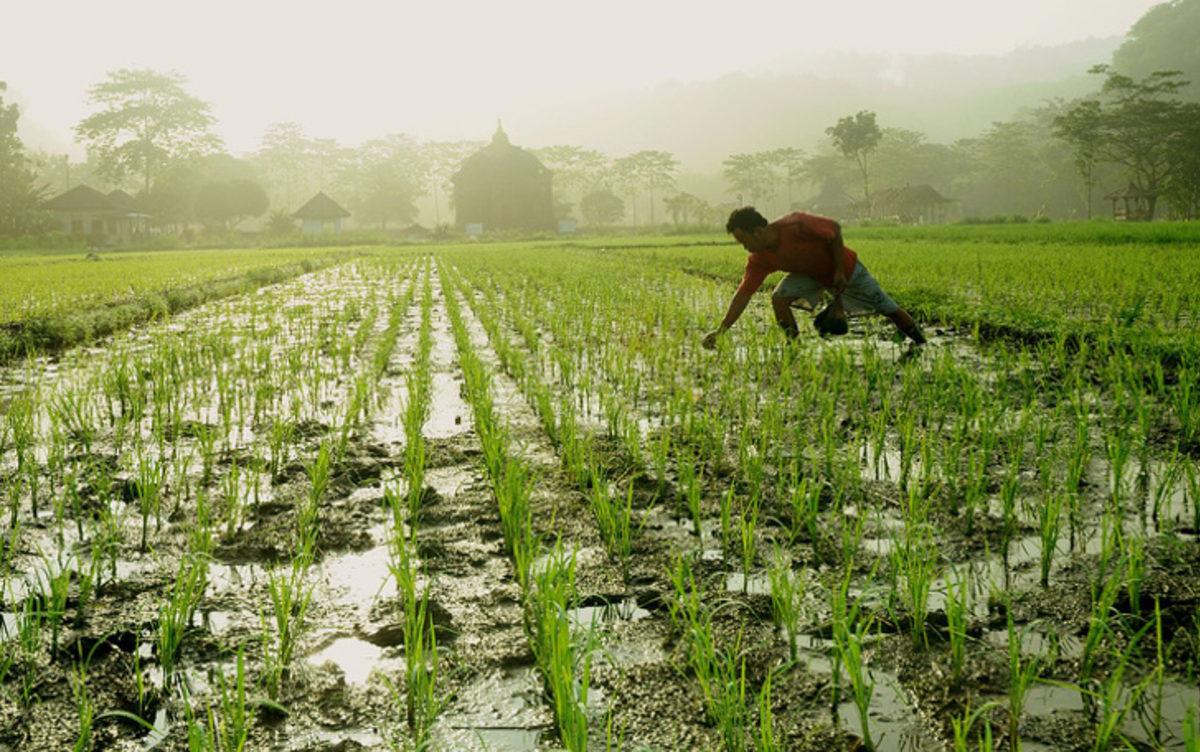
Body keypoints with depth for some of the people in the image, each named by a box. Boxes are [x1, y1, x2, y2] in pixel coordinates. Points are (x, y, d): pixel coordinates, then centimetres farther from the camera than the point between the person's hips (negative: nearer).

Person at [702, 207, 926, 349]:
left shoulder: (795, 226, -37)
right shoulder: (758, 260, -20)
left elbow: (834, 229, -25)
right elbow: (744, 293, -19)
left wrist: (839, 270, -22)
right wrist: (720, 331, -27)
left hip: (846, 269, -4)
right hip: (812, 274, 4)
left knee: (888, 309, 4)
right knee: (778, 298, -21)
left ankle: (922, 344, 26)